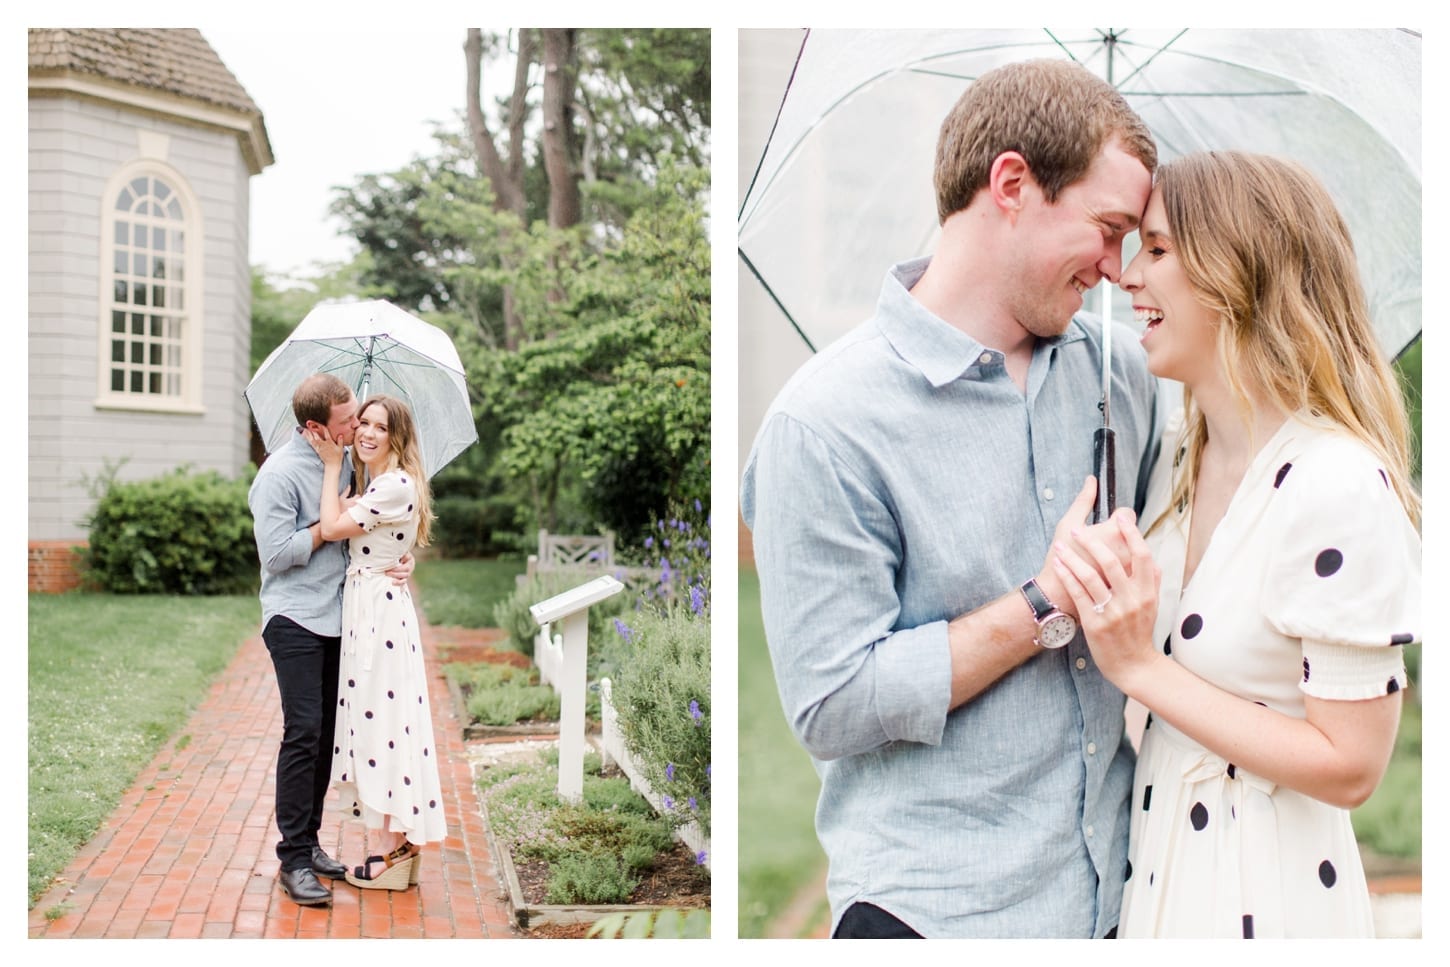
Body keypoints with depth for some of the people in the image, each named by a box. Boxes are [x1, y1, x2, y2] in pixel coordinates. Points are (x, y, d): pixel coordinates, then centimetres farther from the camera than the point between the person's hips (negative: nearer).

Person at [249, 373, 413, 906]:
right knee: (304, 733, -10)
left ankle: (309, 840, 20)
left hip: (337, 617, 7)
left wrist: (403, 557, -2)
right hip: (294, 619, -7)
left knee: (328, 734, 9)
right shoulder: (280, 473, -11)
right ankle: (294, 860, -3)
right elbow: (277, 552, -16)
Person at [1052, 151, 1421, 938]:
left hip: (1263, 893, -7)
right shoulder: (1179, 458, 2)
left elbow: (1349, 768, -20)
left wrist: (1141, 669, -22)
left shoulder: (1340, 489, -23)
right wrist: (1105, 604, -5)